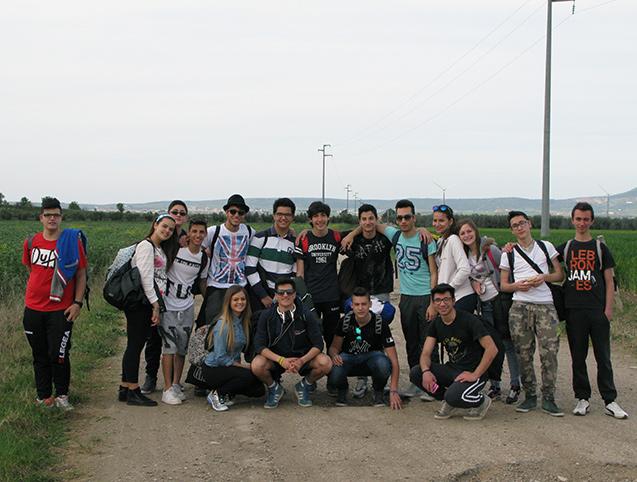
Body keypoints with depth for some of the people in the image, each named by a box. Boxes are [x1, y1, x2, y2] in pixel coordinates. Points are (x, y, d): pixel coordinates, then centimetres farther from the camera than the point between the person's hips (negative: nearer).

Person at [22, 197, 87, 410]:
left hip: (60, 309, -3)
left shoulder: (72, 241, -3)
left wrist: (77, 303, -7)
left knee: (58, 354, -7)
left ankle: (61, 395, 10)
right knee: (40, 355, 10)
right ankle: (43, 397, 20)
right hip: (33, 308, 4)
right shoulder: (31, 242, 6)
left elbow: (81, 275, 0)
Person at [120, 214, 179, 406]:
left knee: (136, 346, 10)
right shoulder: (146, 246, -10)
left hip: (150, 303, 9)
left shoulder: (161, 250, 19)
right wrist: (155, 306, -15)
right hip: (139, 303, -9)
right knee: (135, 346, -6)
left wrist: (156, 305, 11)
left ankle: (125, 389, 15)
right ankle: (133, 392, -4)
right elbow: (145, 278, -15)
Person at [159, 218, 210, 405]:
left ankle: (176, 384, 19)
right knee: (170, 346, -10)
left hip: (187, 306, 4)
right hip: (168, 305, -4)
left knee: (183, 347, 6)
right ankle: (168, 389, -6)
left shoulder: (204, 258, 4)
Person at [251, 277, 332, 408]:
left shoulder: (306, 315, -11)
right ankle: (274, 388, 4)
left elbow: (318, 344, -12)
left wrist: (302, 361, -30)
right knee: (257, 365, -32)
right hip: (275, 358, 0)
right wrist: (281, 360, -30)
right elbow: (259, 345, -14)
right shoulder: (267, 316, -10)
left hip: (302, 357, 0)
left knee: (325, 363, -28)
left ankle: (303, 386, 5)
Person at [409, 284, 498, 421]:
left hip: (472, 373, -6)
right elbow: (425, 354, 0)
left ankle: (481, 401, 0)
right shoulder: (435, 325, 5)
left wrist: (475, 375, -20)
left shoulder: (469, 320, -15)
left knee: (453, 397, -34)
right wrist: (426, 371, -22)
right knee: (415, 373, -13)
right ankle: (446, 400, 6)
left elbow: (492, 349, -19)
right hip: (451, 370, 6)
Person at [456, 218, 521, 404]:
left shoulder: (490, 249, -9)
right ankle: (494, 386, 14)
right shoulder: (465, 254, 8)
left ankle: (515, 386, 5)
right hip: (484, 304, 6)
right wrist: (474, 281, -1)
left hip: (500, 299, -6)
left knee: (507, 342, -3)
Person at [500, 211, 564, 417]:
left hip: (545, 305, -1)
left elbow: (560, 274, 14)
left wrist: (545, 277, -7)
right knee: (524, 353, -1)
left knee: (549, 351, -10)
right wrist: (517, 285, -8)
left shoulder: (546, 247, 13)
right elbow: (503, 284, 13)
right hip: (520, 306, 1)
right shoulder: (509, 254, 13)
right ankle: (529, 395, 10)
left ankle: (548, 398, -3)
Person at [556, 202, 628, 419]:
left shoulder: (600, 248, 7)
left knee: (603, 357, 0)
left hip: (598, 311, -1)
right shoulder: (565, 248, 11)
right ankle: (582, 399, 12)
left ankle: (610, 401, 5)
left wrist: (608, 309, -4)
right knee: (578, 357, 4)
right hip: (574, 310, 1)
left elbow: (609, 282, 6)